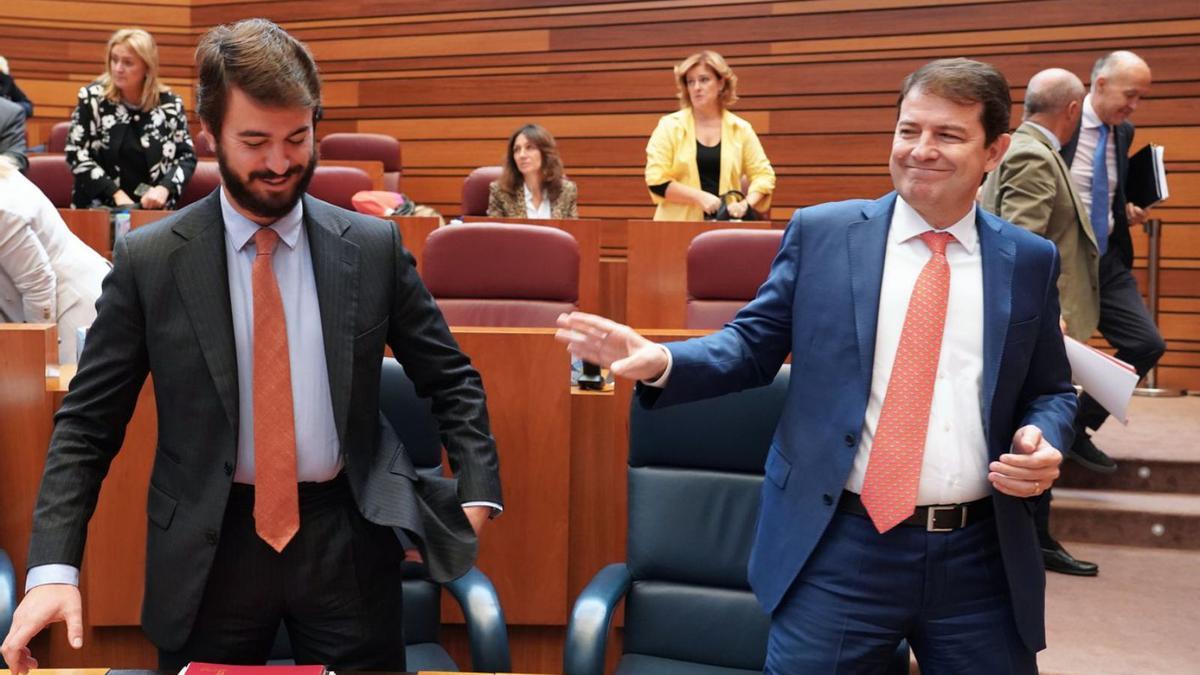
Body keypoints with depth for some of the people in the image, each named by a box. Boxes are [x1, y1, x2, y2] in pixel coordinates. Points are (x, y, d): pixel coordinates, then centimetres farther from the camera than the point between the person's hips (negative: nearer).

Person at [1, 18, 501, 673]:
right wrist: (53, 566, -14)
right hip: (206, 552, 0)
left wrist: (475, 491, -7)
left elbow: (450, 379, 5)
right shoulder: (148, 259, -4)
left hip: (349, 543, 1)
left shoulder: (373, 246, -2)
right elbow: (88, 421, -3)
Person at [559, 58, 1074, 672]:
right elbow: (754, 345, 4)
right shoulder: (821, 233, 2)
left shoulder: (1031, 261, 6)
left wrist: (1043, 440, -8)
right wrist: (661, 362, -14)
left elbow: (1051, 391, 15)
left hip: (980, 559, 2)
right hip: (842, 548, -2)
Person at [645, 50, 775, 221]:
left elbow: (763, 174, 10)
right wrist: (699, 197, -15)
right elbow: (656, 179, -5)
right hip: (678, 226, -2)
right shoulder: (670, 126, 2)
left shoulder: (740, 129, 8)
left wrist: (746, 204, -10)